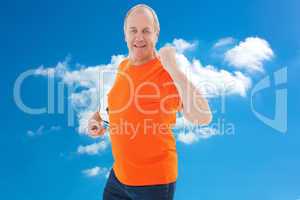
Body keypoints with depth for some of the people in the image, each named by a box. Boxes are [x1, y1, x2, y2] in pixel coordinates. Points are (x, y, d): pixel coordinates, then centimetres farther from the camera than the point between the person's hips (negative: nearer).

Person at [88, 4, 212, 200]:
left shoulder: (167, 72, -18)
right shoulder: (123, 66, 3)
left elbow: (203, 118, -31)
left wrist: (174, 69, -31)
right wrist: (99, 118, 3)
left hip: (154, 180, -6)